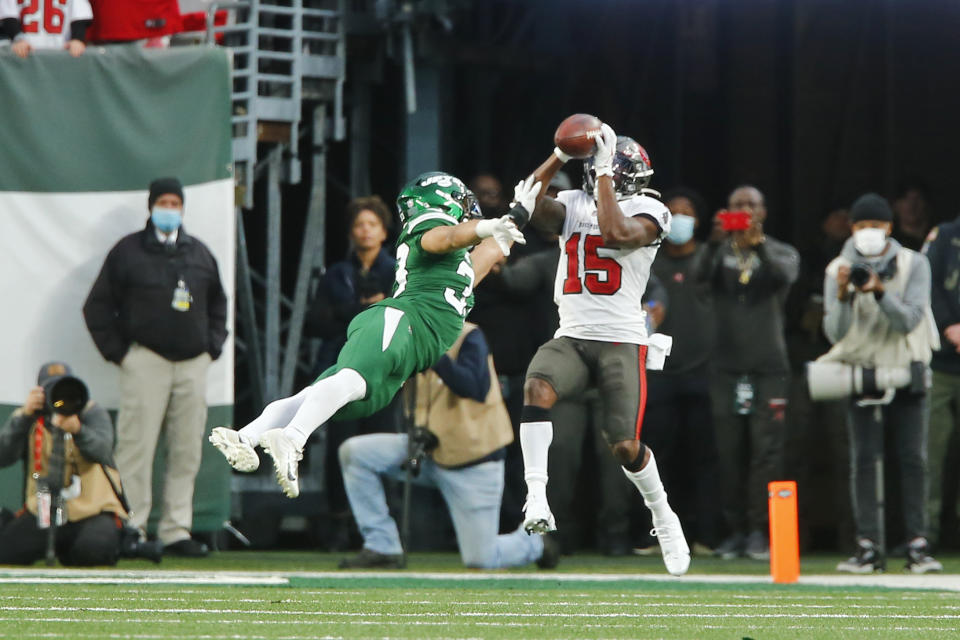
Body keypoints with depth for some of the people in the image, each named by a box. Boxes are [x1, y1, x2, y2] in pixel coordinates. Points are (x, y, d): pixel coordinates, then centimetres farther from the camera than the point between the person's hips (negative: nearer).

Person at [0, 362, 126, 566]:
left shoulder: (93, 413, 0)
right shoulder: (28, 419, 4)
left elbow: (103, 451, -22)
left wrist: (77, 430, -43)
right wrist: (24, 415, -24)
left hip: (91, 512, -2)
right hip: (42, 510, 2)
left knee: (93, 549, -32)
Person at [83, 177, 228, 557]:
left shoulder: (199, 253, 15)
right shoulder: (128, 252, 3)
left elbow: (218, 302, 26)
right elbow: (98, 306, 4)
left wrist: (212, 345, 14)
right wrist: (117, 351, -3)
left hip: (192, 363, 4)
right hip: (146, 361, -4)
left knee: (187, 451, 2)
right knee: (137, 446, -9)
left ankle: (176, 531, 6)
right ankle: (131, 530, -8)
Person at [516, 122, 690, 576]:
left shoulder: (646, 213, -2)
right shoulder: (573, 205, 12)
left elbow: (615, 232, -22)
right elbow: (528, 207, -5)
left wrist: (604, 171, -15)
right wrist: (559, 157, -9)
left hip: (622, 342, -3)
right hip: (572, 338, 3)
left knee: (625, 447, -8)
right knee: (537, 387, -30)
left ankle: (664, 519, 20)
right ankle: (536, 497, -29)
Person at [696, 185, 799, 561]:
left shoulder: (780, 253, 6)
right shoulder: (720, 252, 8)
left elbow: (785, 275, -17)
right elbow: (702, 275, -13)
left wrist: (758, 243, -34)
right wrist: (716, 243, -32)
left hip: (769, 365, -1)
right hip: (728, 367, 1)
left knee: (766, 451, -7)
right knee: (730, 452, 1)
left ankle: (758, 531, -4)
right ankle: (736, 530, 6)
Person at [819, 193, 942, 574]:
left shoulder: (913, 265, -1)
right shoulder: (839, 270, 0)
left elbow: (909, 320, -13)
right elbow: (835, 332, -9)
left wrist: (880, 292, -28)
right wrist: (843, 295, -26)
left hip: (907, 371, 0)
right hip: (862, 371, 0)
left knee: (913, 459, -5)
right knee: (864, 460, -7)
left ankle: (918, 545, -3)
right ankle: (868, 548, -7)